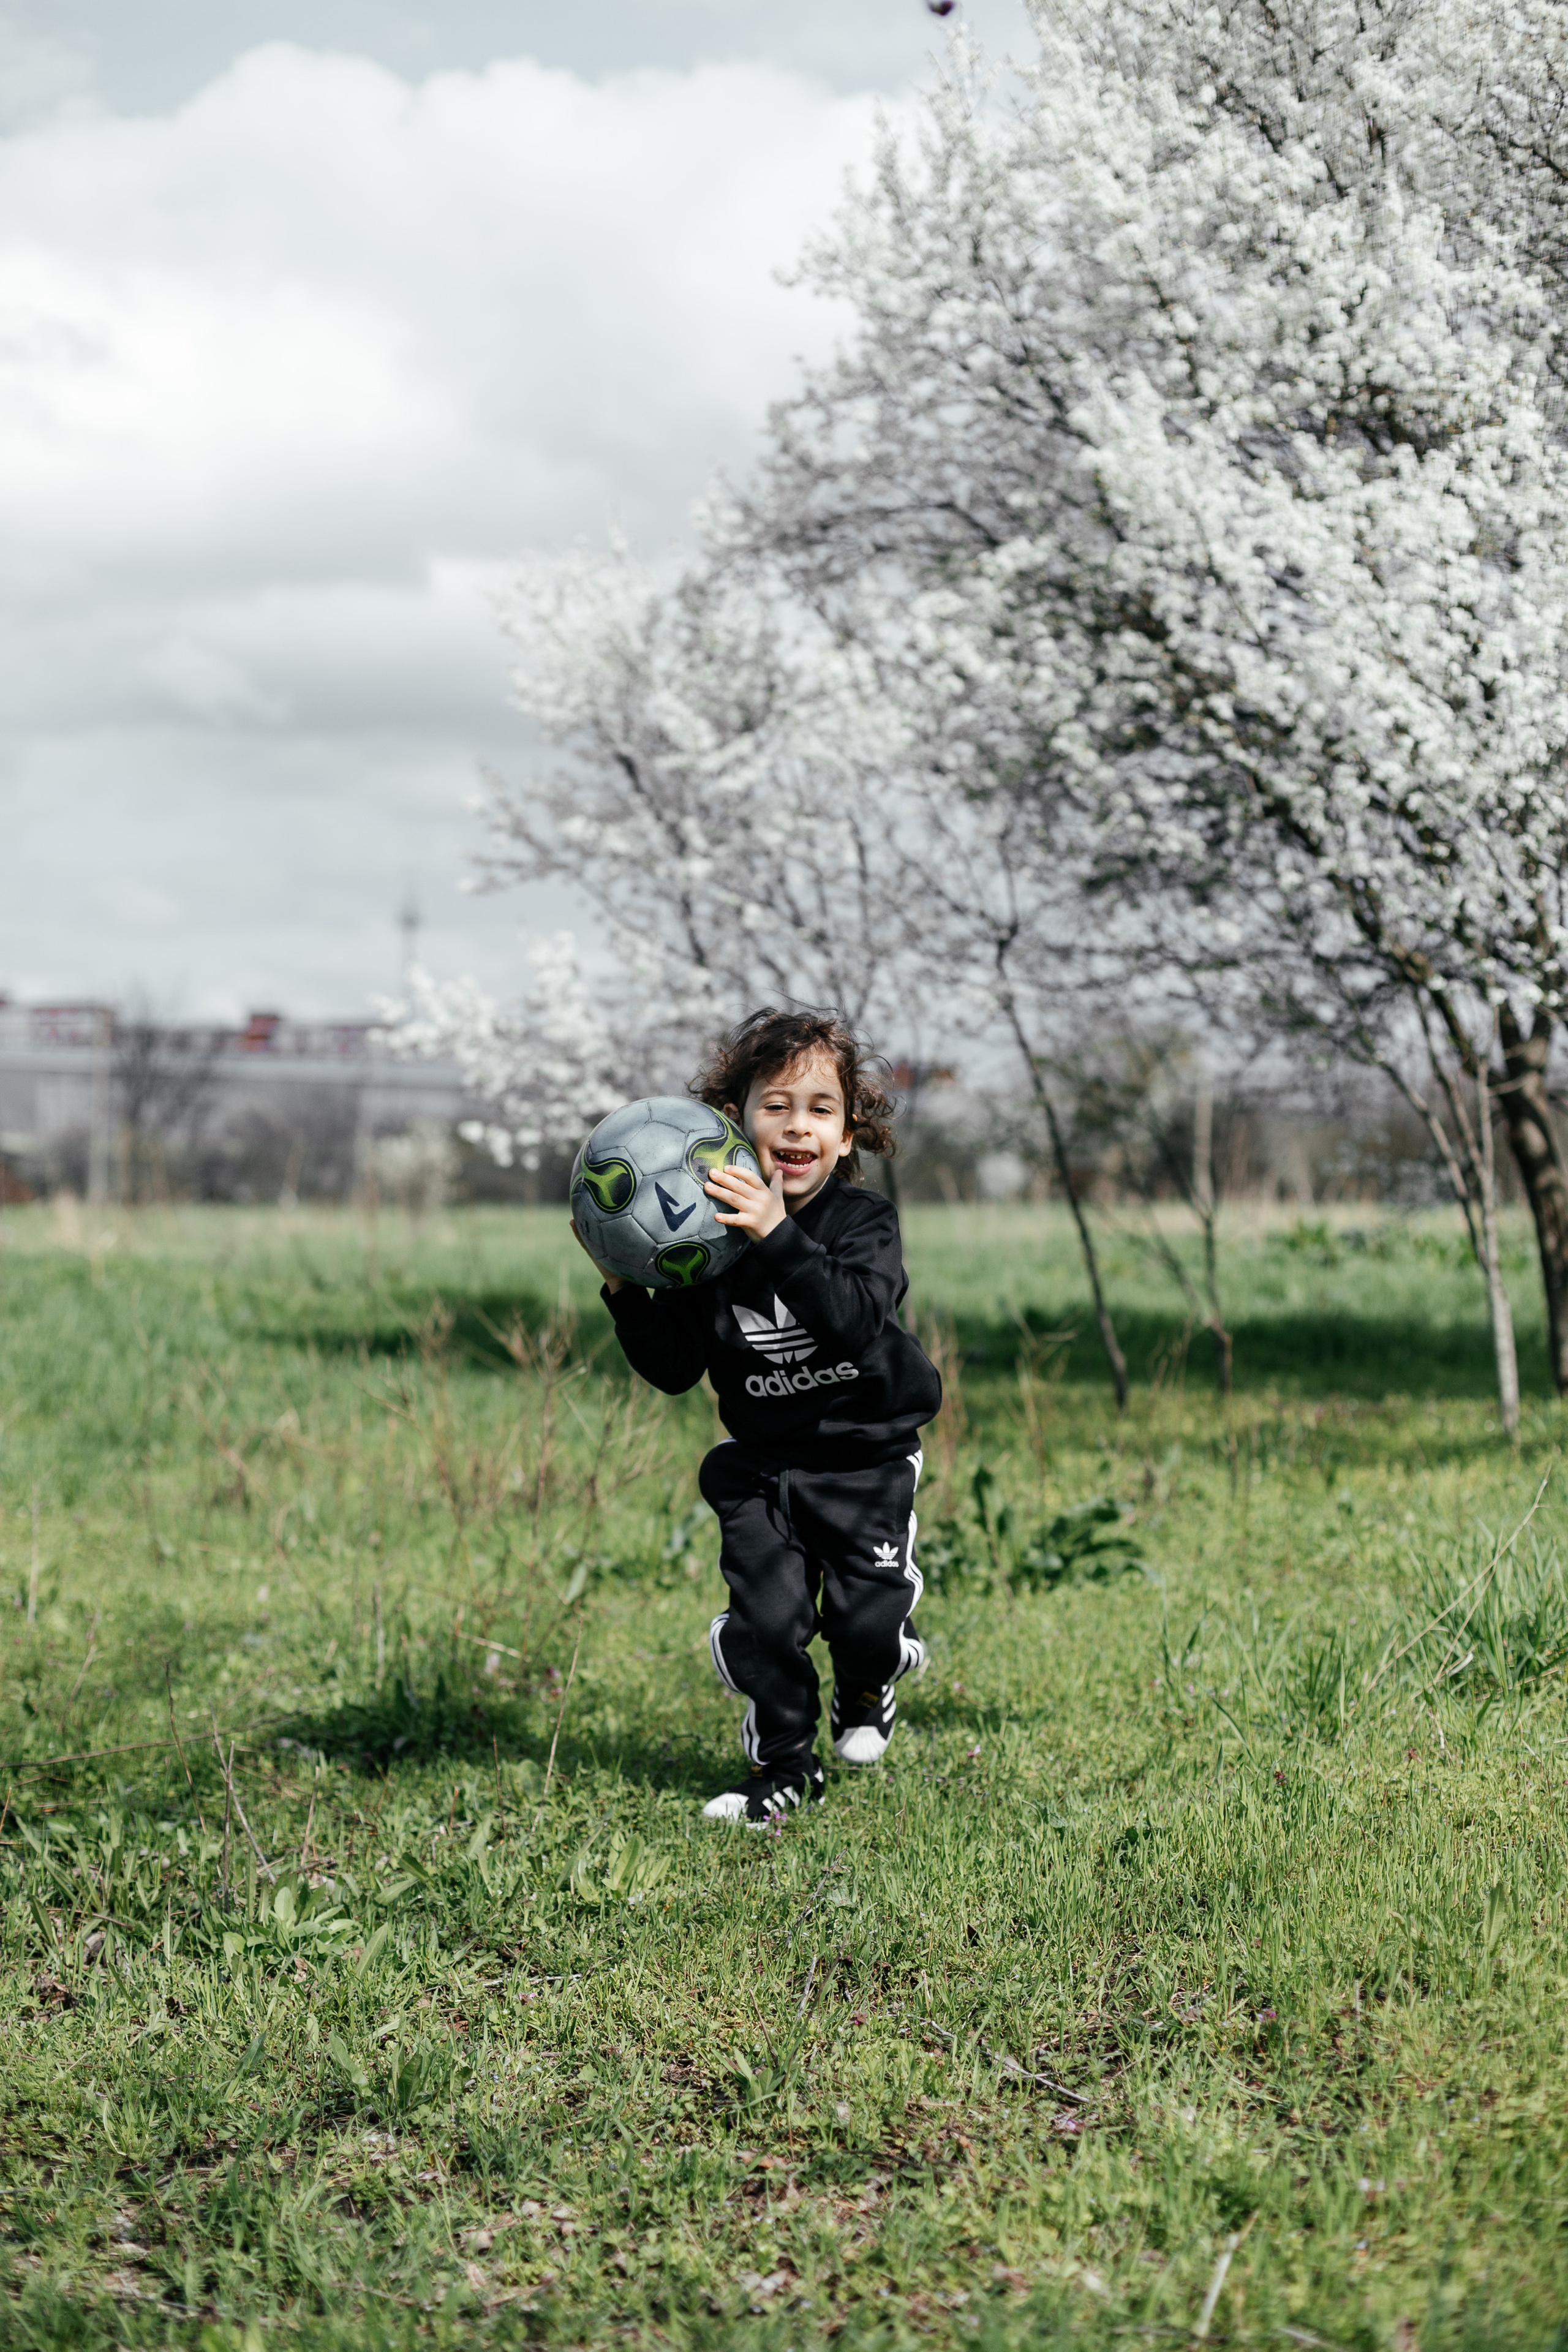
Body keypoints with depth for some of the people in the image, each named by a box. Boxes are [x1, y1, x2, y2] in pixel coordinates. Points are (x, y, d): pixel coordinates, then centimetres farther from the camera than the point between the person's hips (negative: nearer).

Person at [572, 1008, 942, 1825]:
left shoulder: (863, 1221, -13)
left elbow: (855, 1320, -33)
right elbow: (675, 1369, -2)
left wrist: (779, 1236, -41)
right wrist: (626, 1293, -17)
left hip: (866, 1458, -2)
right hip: (761, 1463, 2)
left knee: (864, 1617, -7)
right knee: (765, 1619, -7)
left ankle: (867, 1686, 30)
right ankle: (782, 1764, 17)